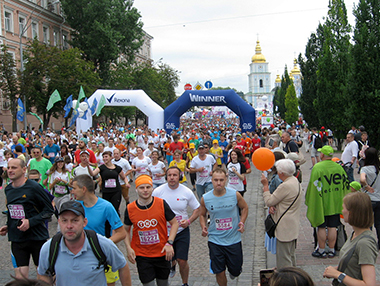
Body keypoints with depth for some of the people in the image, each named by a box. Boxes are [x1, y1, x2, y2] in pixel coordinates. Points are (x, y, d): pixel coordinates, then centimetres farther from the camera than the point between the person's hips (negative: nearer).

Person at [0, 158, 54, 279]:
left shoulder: (34, 187, -12)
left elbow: (49, 210, -9)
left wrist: (30, 222, -20)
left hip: (37, 237, -4)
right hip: (17, 240, 4)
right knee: (20, 278, 1)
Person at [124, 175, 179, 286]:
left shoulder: (161, 204, -10)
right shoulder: (130, 209, -7)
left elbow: (174, 223, -1)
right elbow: (126, 231, 7)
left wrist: (169, 243, -12)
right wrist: (128, 248, -7)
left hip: (162, 253, 0)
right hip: (141, 255, 0)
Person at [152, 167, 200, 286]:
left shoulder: (187, 192, -7)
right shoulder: (158, 191, -9)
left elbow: (197, 209, 2)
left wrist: (188, 221, -14)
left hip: (182, 231, -1)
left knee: (182, 261, -4)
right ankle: (172, 266, 50)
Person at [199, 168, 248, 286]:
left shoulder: (235, 195, -11)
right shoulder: (205, 198, -9)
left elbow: (244, 207, 8)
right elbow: (202, 215, 9)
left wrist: (242, 222, -7)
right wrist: (203, 227, -9)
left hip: (234, 240, 0)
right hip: (215, 241, 0)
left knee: (236, 271, 11)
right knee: (219, 272, 5)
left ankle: (232, 270, 46)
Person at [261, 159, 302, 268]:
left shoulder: (286, 186, -25)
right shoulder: (295, 181, 7)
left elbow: (269, 201, -17)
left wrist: (265, 185, -7)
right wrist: (273, 206, -3)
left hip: (285, 228, -10)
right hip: (293, 226, 10)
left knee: (283, 258, -2)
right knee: (291, 255, 22)